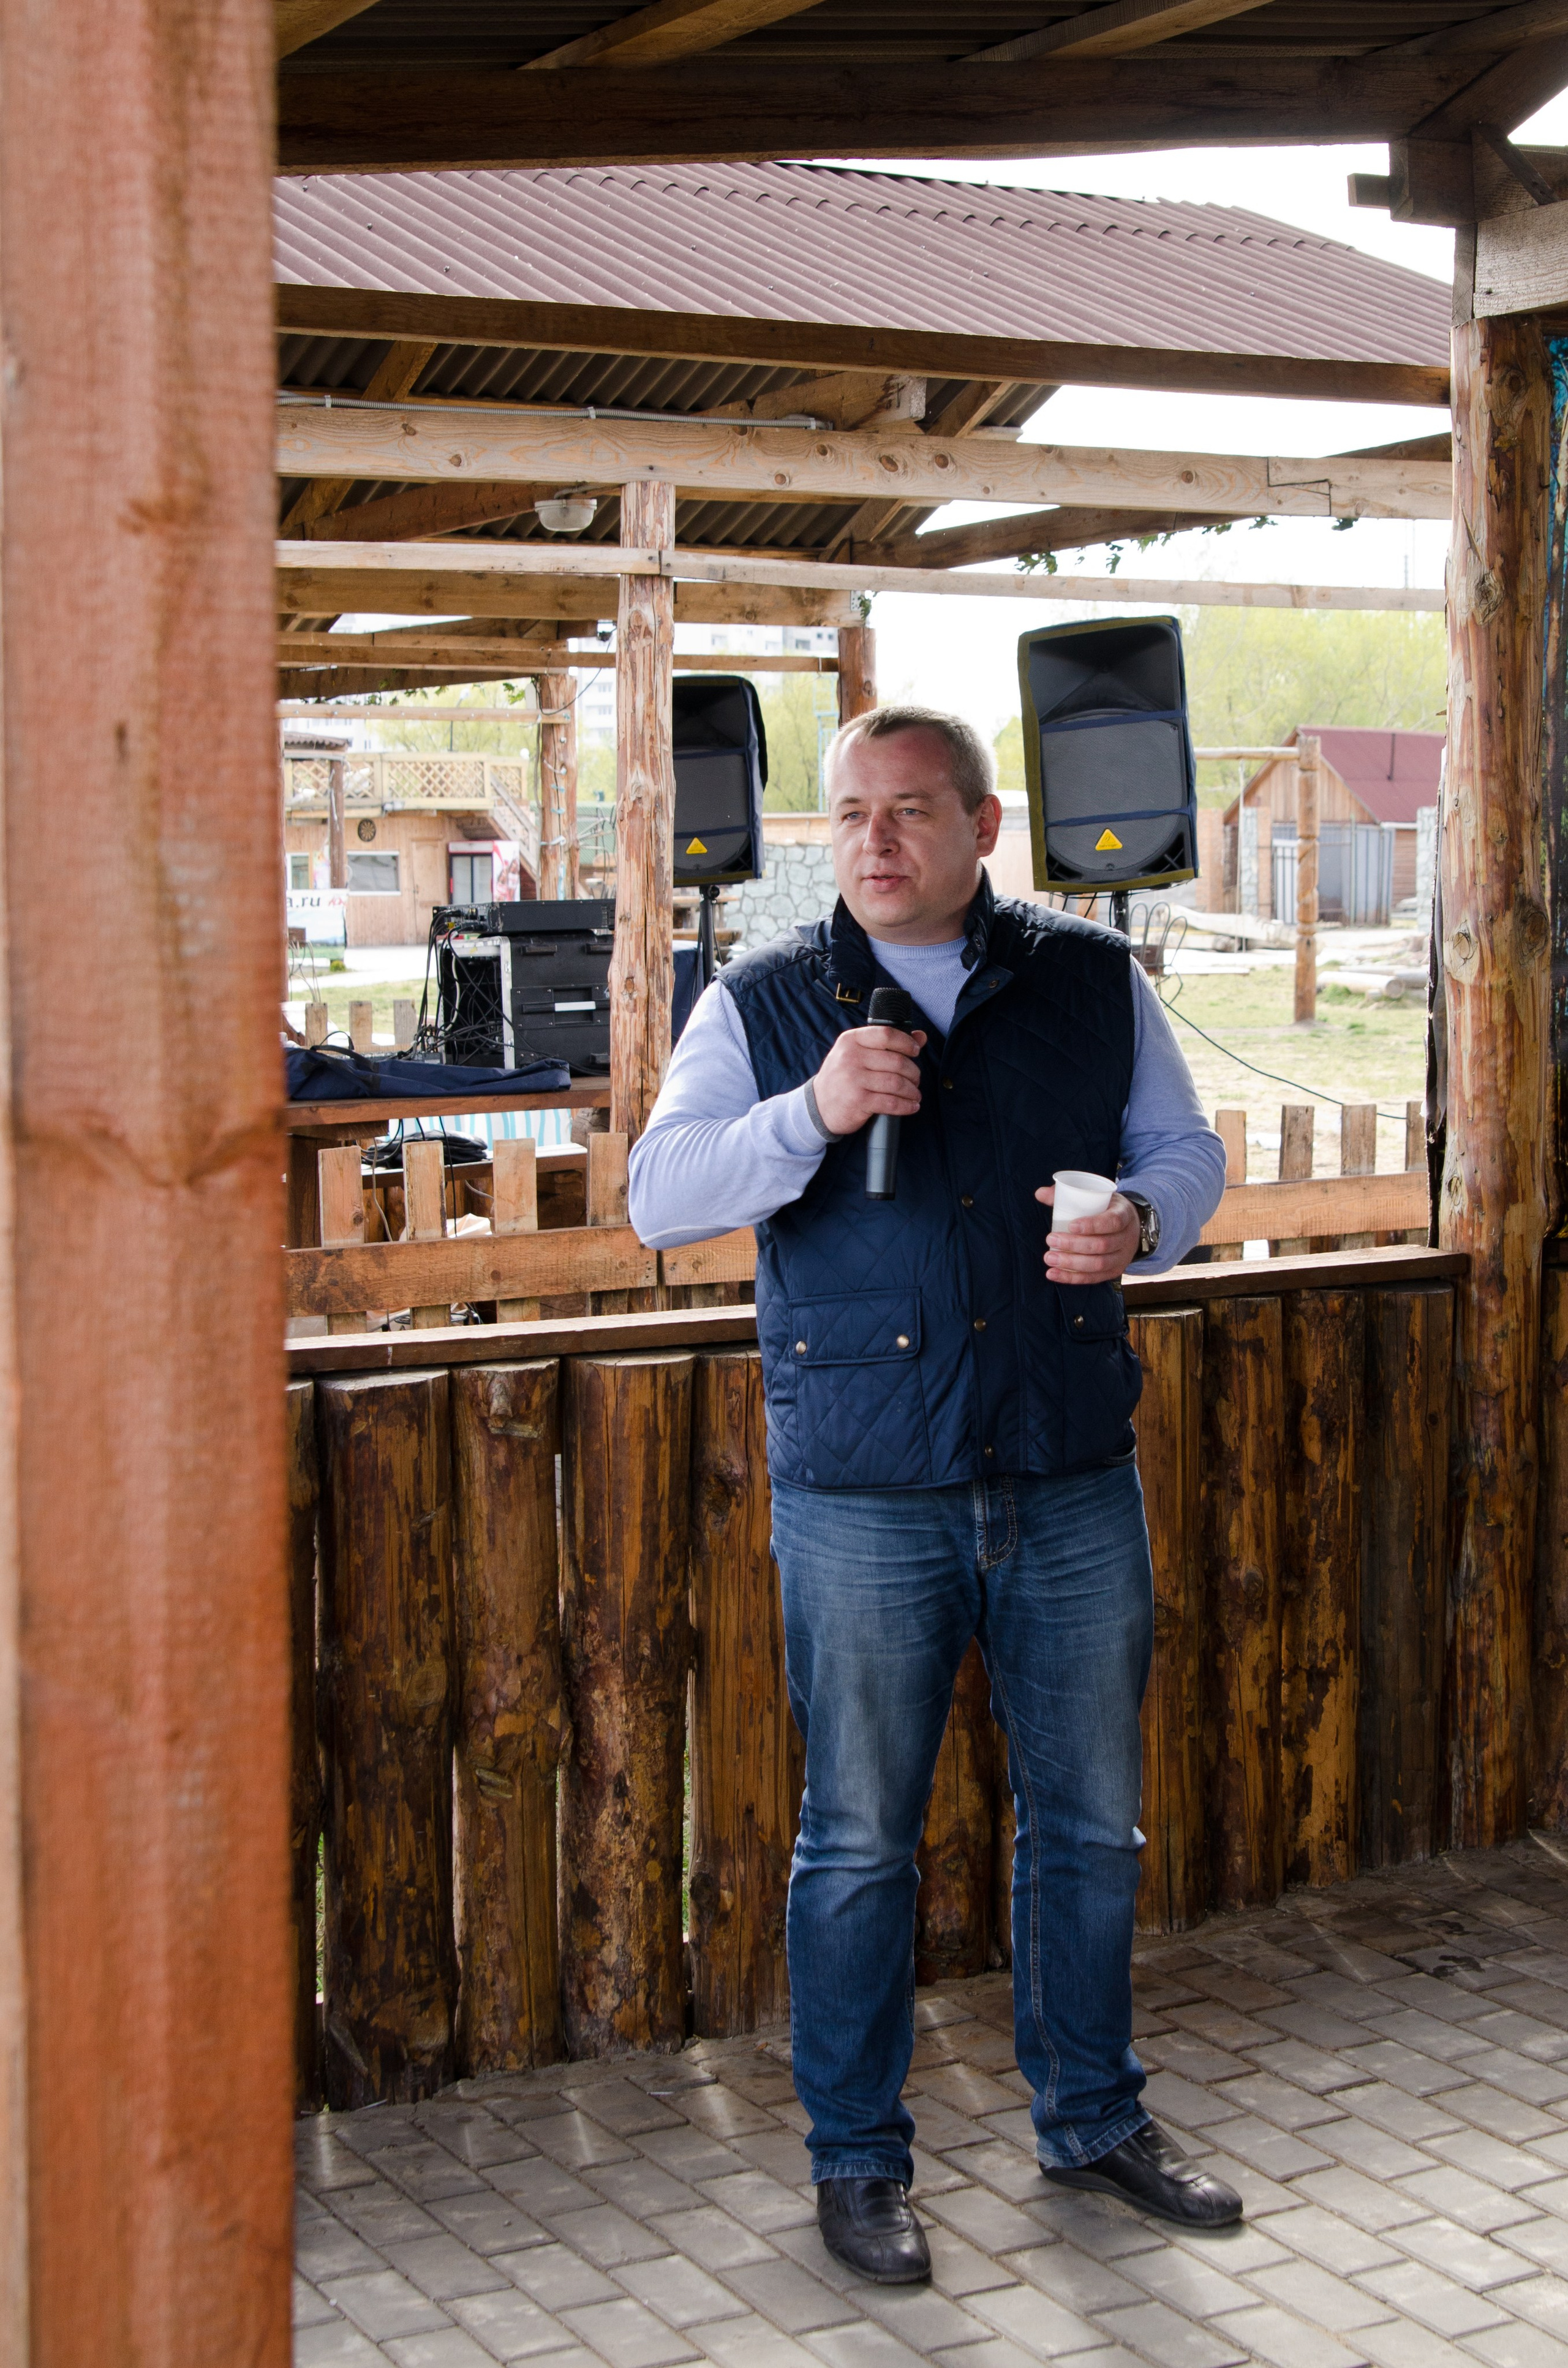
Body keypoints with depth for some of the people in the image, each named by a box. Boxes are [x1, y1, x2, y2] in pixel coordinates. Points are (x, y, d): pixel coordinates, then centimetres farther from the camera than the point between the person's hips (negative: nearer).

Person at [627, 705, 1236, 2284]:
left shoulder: (1093, 980, 7)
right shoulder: (764, 1002, 2)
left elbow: (1187, 1149, 13)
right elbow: (659, 1200, -5)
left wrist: (1140, 1221, -10)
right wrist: (811, 1114, -21)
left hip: (1075, 1483, 3)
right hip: (864, 1497, -2)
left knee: (1089, 1819, 13)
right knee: (859, 1838, 5)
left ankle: (1093, 2122, 32)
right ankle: (855, 2162, 22)